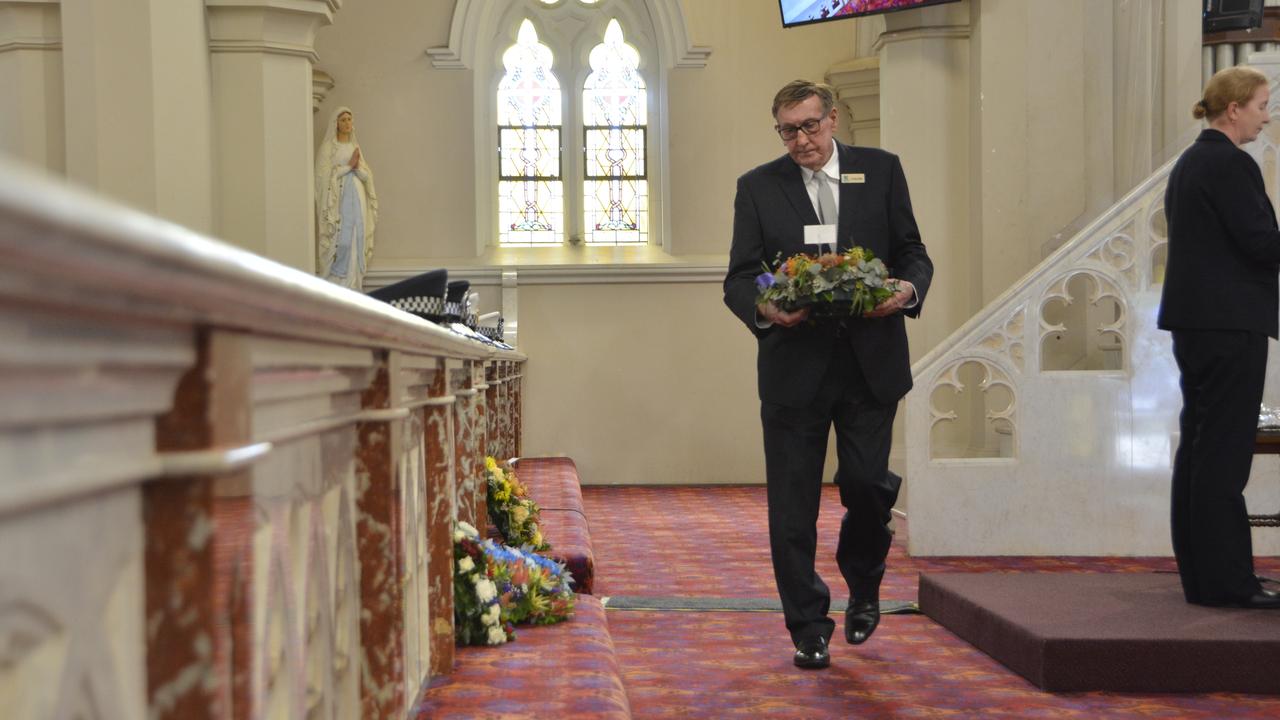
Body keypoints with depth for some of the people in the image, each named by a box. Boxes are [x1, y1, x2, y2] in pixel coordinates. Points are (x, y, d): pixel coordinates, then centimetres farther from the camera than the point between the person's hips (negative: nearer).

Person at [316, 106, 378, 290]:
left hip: (357, 199, 6)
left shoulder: (354, 147, 16)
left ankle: (352, 285, 5)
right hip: (338, 200, -6)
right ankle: (335, 286, -7)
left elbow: (367, 176, 11)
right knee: (340, 242, -12)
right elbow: (324, 175, -11)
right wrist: (349, 166, -12)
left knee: (356, 241, 1)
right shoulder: (327, 146, 0)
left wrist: (357, 167, -10)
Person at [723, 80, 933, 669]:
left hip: (871, 361, 0)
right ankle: (808, 629, 15)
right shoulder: (757, 187, 5)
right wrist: (764, 310, -20)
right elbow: (738, 280, 2)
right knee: (792, 504, 2)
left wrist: (909, 288, -14)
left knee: (866, 482, -2)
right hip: (794, 365, 0)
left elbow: (912, 252, 9)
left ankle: (863, 585, 29)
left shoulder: (881, 170, 7)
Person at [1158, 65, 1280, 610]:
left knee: (1198, 445, 11)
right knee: (1225, 450, -6)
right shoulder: (1231, 164, -13)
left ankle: (1200, 574, 17)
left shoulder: (1188, 163, 16)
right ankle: (1225, 579, -3)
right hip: (1230, 321, -10)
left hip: (1193, 319, 10)